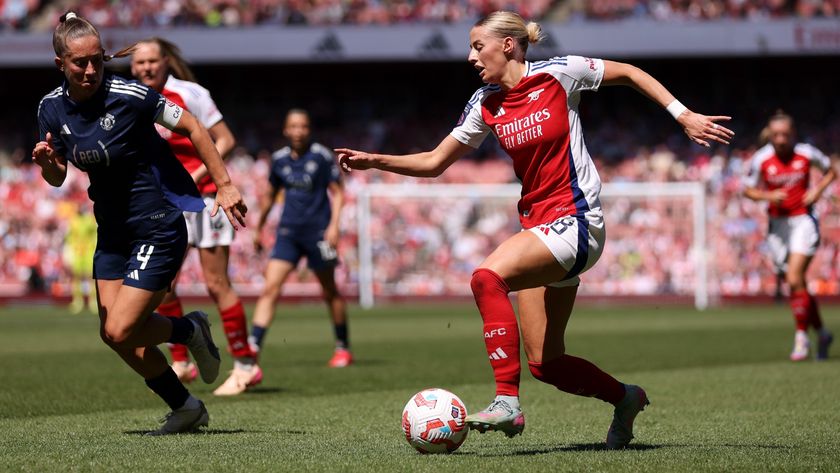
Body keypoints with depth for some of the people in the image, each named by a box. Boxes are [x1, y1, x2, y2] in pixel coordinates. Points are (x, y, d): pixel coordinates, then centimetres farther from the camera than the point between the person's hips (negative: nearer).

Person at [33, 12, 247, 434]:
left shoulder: (128, 95, -20)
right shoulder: (52, 108, -3)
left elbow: (192, 127, -10)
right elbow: (57, 178, 7)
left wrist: (224, 185, -12)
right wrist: (46, 162, -16)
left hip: (159, 227, -7)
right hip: (113, 231, 7)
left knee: (121, 331, -13)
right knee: (112, 333, 3)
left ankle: (191, 330, 17)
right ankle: (185, 407, 22)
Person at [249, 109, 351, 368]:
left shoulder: (321, 156, -5)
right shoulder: (279, 159, 7)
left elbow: (337, 192, -1)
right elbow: (270, 195, 20)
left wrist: (334, 225, -12)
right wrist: (259, 228, 24)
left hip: (318, 231, -3)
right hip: (288, 231, 3)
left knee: (330, 292, 7)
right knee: (270, 289, -11)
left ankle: (343, 348, 23)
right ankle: (252, 347, -16)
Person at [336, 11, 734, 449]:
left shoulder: (557, 73, -7)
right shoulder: (485, 105, 8)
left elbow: (628, 73, 5)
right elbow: (434, 162, 13)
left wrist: (684, 115, 0)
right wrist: (374, 161, 0)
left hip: (575, 221, -7)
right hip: (537, 224, 7)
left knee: (487, 276, -31)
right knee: (545, 364, 5)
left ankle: (507, 403, -30)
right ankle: (625, 398, 31)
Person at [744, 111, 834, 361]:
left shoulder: (807, 154, -7)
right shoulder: (761, 159, -5)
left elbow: (830, 171, 10)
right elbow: (748, 189, 4)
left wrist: (818, 189, -8)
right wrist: (769, 195, -14)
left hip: (803, 221, -3)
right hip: (778, 224, 3)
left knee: (795, 279, -18)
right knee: (797, 285, 7)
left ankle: (801, 337, -7)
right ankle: (822, 333, 25)